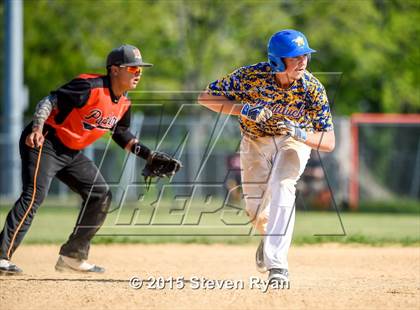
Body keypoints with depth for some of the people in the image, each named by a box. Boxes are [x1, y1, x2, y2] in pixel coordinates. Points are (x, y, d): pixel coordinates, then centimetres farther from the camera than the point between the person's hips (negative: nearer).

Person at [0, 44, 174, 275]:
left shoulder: (123, 104, 5)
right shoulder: (91, 87, -21)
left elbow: (121, 133, 23)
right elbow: (50, 100, -24)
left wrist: (147, 155, 15)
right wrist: (37, 129, -37)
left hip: (72, 153, 10)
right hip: (44, 143, -10)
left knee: (101, 195, 10)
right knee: (34, 195, -24)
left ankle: (73, 257, 17)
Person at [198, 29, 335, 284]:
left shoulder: (313, 89, -28)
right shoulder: (251, 76, -28)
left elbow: (329, 142, -27)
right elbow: (205, 97, -22)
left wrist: (297, 132, -46)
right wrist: (242, 109, -36)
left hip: (295, 140, -1)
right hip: (255, 141, 2)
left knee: (281, 187, -29)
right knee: (256, 209, 3)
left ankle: (277, 263, -32)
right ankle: (271, 236, 41)